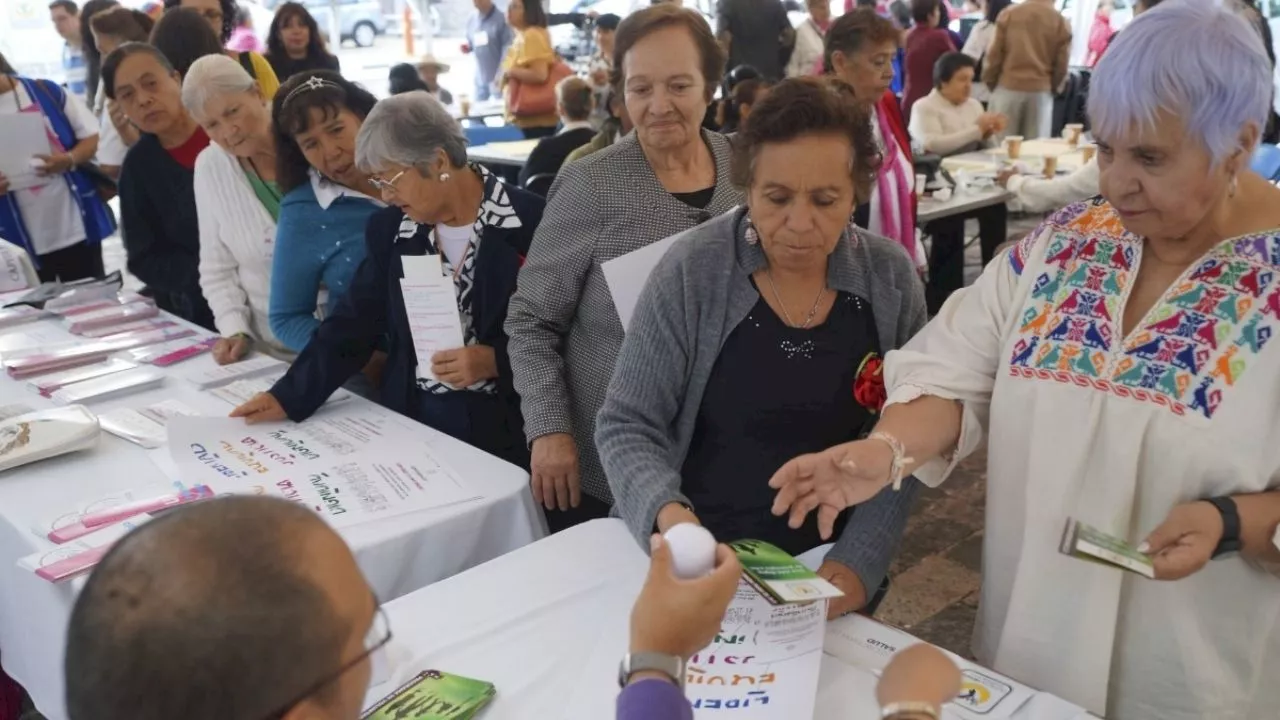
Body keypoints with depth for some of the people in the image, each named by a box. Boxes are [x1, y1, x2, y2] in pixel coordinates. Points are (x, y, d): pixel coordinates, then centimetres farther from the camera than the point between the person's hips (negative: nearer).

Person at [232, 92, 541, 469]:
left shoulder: (531, 223, -11)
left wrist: (496, 362, -19)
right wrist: (288, 397, 0)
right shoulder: (390, 227, 5)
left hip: (506, 431, -4)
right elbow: (353, 322, 7)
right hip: (412, 421, 4)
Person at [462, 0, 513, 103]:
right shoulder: (471, 21, 10)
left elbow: (508, 48, -14)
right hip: (480, 77, 6)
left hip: (498, 77, -6)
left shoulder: (501, 19, -10)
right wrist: (467, 48, -3)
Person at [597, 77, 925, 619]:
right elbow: (626, 424, -13)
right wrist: (666, 511, -30)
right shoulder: (693, 271, -16)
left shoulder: (890, 278, -8)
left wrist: (862, 561, -14)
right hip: (703, 568, -2)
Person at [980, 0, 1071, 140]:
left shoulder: (1009, 13, -1)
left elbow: (994, 55, -1)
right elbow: (1062, 66, 4)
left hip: (1008, 89, -1)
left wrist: (990, 83, 11)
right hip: (1041, 92, 1)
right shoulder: (1062, 22, 1)